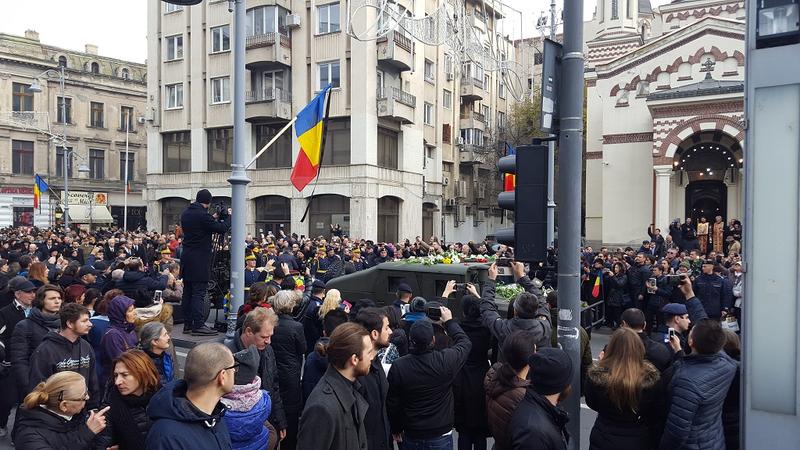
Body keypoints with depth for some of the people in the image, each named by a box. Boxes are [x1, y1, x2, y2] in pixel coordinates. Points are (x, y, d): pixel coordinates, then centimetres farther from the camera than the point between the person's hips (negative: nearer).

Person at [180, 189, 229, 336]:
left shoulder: (185, 214, 10)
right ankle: (198, 325, -5)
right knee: (199, 292, -6)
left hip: (186, 259, 8)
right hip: (199, 260, -8)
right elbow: (222, 229, -15)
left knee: (187, 292, 12)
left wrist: (213, 219, 17)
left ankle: (188, 324, 19)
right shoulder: (203, 215, -16)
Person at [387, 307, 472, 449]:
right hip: (441, 436, -1)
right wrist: (449, 321, 11)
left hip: (411, 436, 2)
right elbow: (465, 342, 1)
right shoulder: (445, 360, -20)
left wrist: (396, 429, 11)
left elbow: (392, 404, -4)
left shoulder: (398, 367, -15)